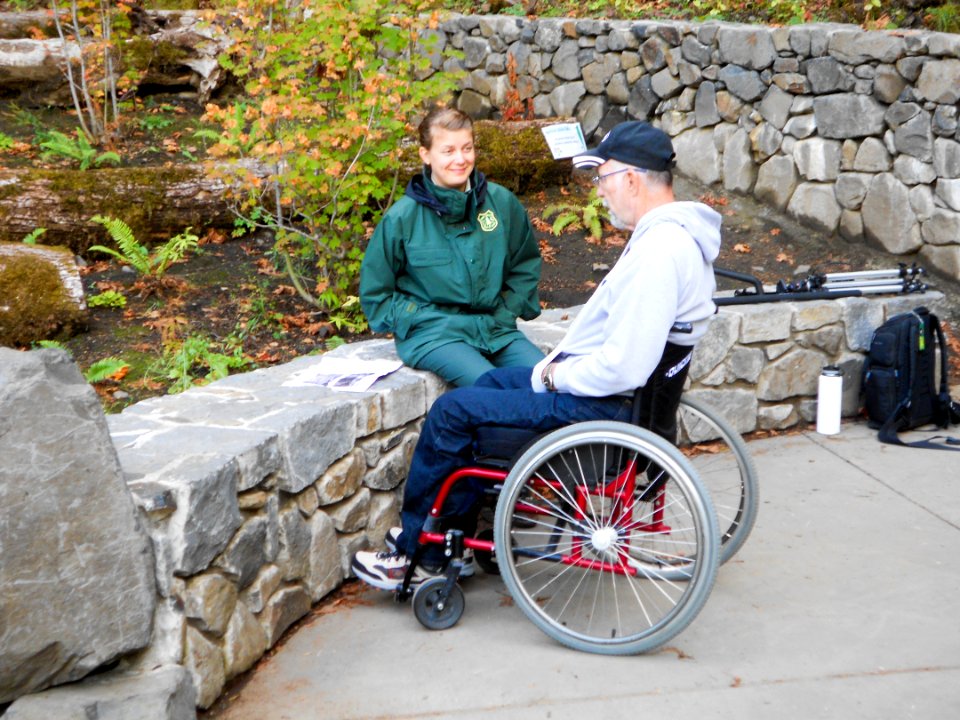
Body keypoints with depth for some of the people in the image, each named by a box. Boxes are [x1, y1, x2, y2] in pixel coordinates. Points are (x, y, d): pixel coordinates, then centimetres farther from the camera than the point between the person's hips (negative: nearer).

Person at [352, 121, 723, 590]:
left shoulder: (658, 252, -26)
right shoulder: (674, 233, 8)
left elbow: (623, 367, -31)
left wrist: (555, 377, -14)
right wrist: (557, 362, 6)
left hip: (605, 406, -11)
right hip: (618, 392, 11)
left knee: (452, 412, -3)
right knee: (492, 383, 23)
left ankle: (415, 551, 14)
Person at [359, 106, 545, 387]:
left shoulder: (501, 201, 5)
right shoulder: (401, 218, -3)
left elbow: (526, 264, 21)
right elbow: (375, 293, 5)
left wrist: (508, 310, 6)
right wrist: (424, 319, -7)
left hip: (495, 327, 4)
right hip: (432, 333, -4)